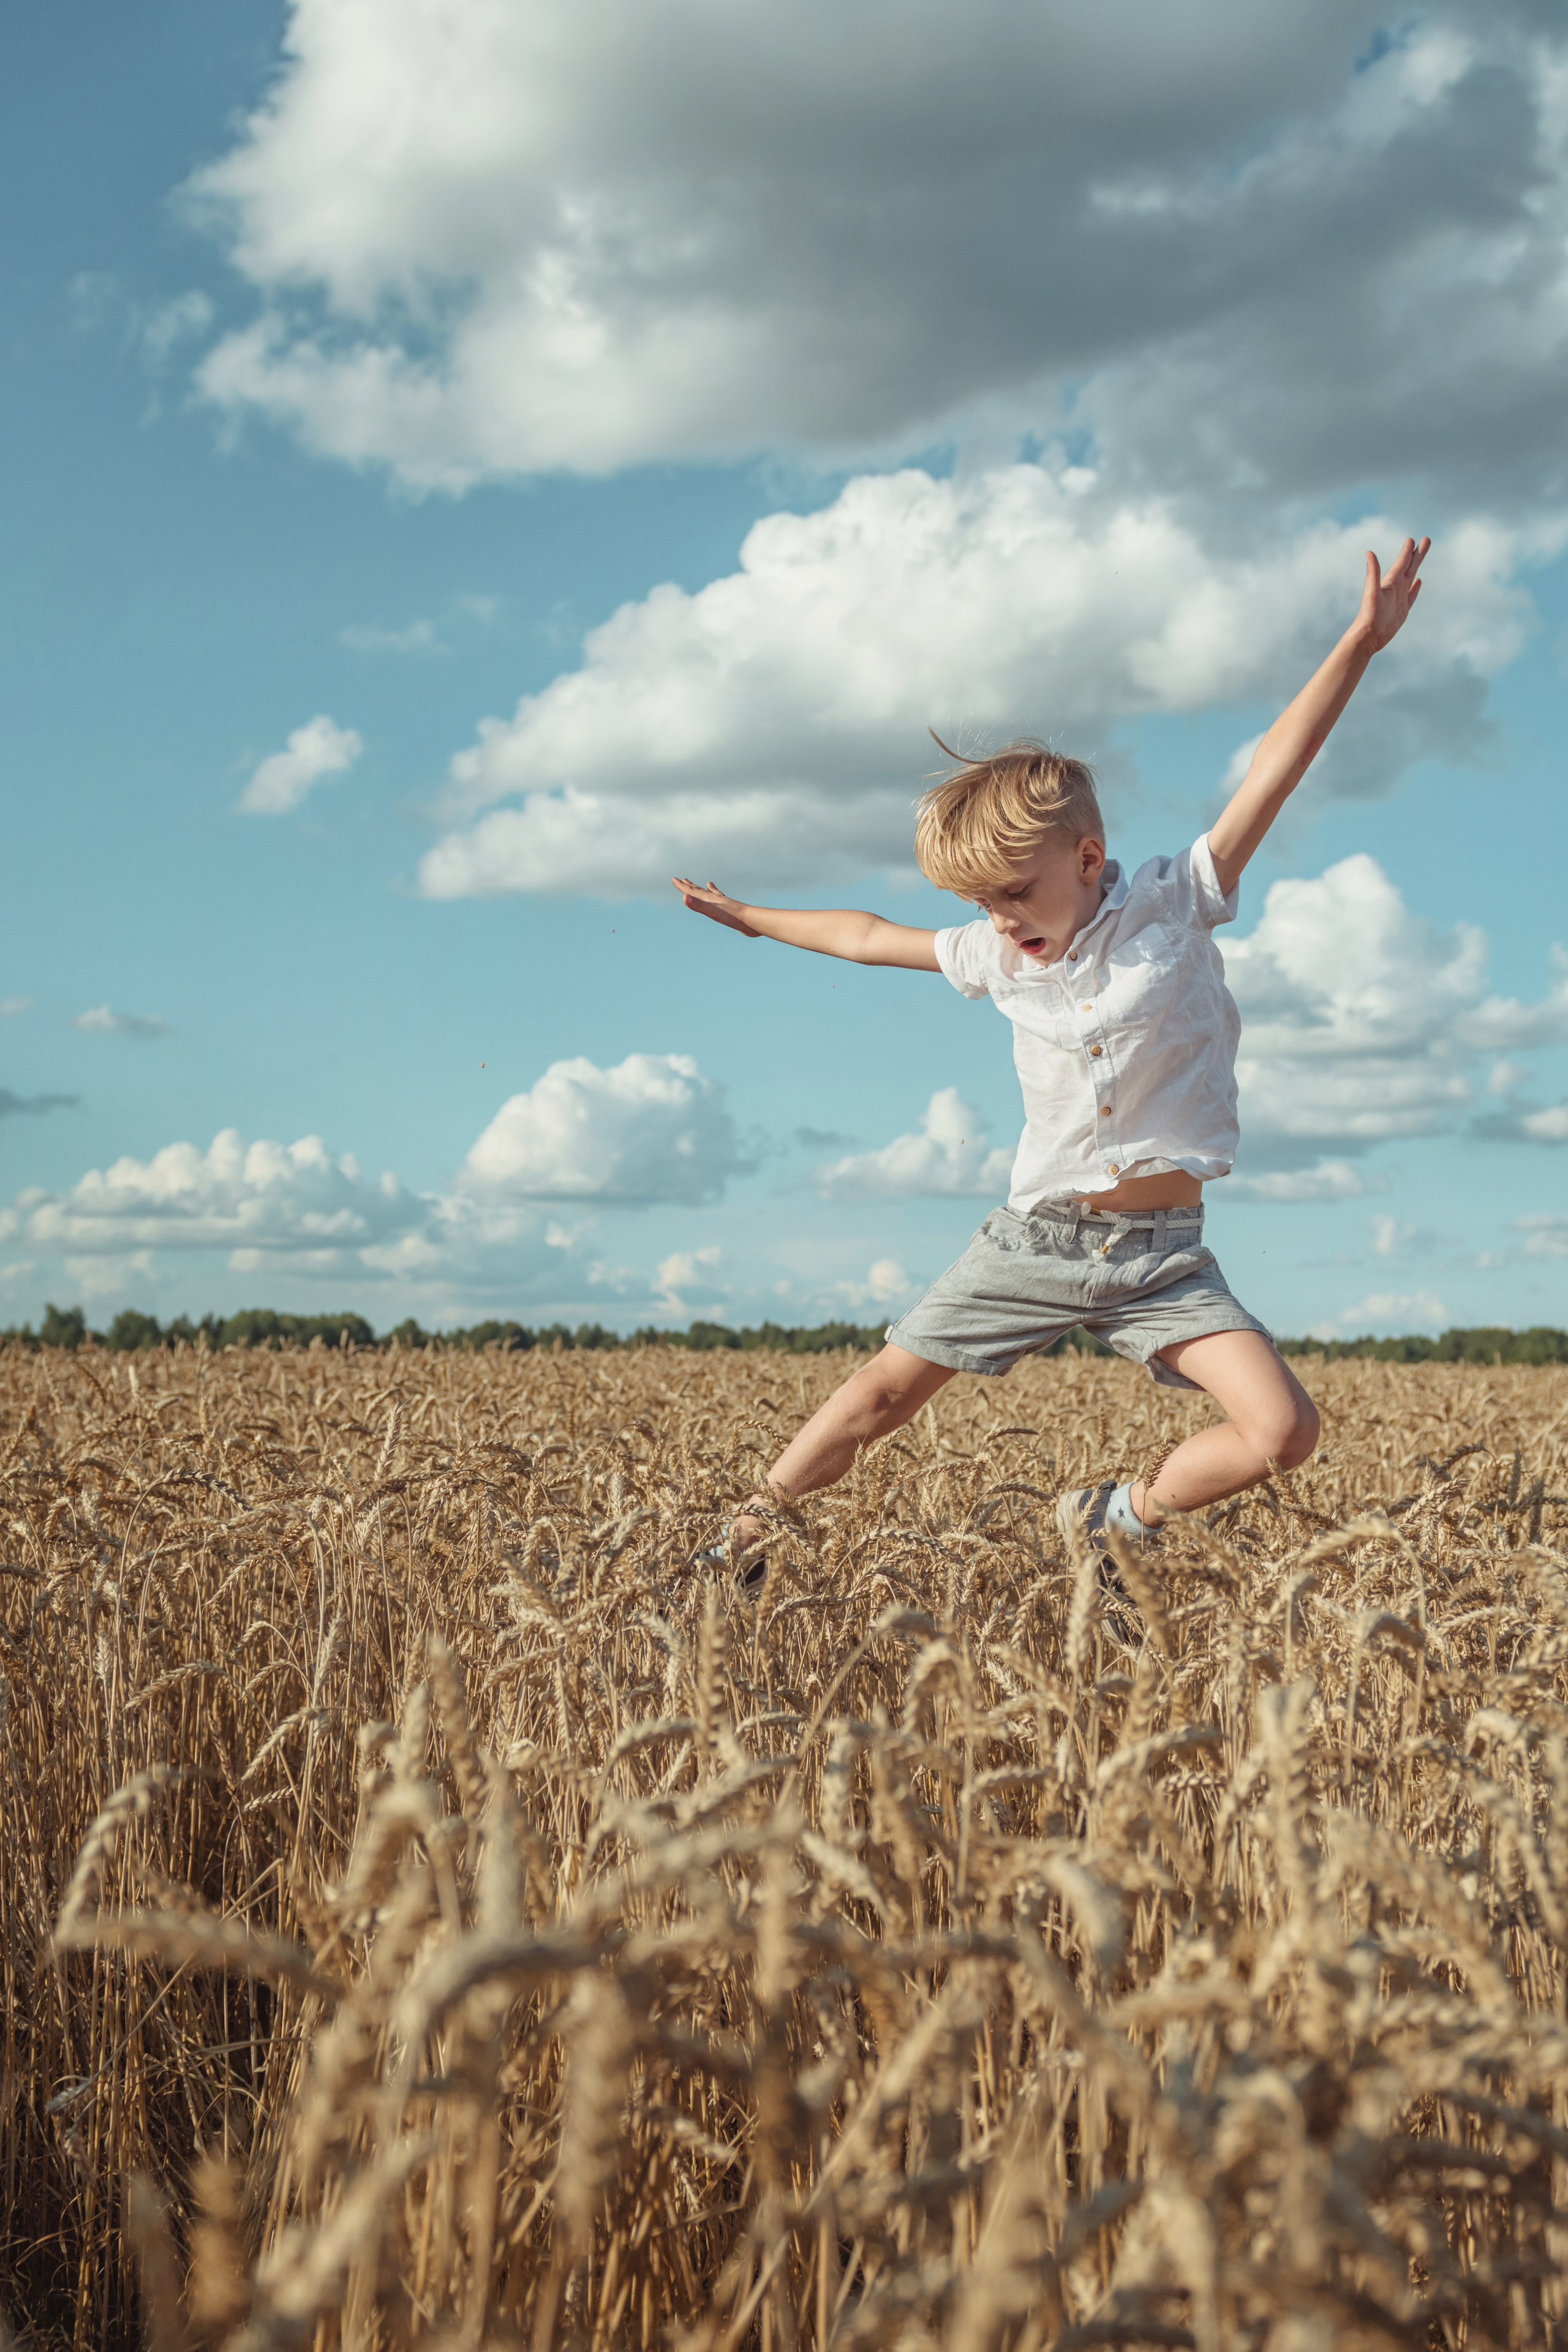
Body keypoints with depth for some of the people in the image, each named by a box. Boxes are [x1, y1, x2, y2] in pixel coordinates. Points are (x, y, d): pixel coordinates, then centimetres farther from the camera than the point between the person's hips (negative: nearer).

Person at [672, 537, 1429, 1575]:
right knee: (882, 1392, 2)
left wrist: (1363, 641, -18)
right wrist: (755, 919, 33)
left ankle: (1128, 1515, 7)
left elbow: (1272, 776, -12)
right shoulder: (996, 958, 6)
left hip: (1162, 1253, -2)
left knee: (1284, 1428, -17)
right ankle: (744, 1538, 19)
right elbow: (871, 936, 21)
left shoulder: (1176, 907, -5)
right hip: (1037, 1235, 2)